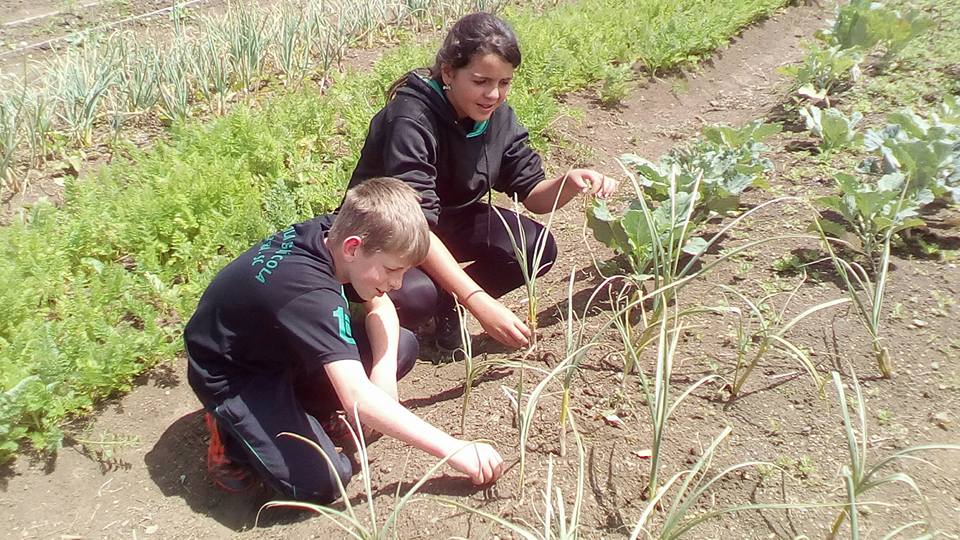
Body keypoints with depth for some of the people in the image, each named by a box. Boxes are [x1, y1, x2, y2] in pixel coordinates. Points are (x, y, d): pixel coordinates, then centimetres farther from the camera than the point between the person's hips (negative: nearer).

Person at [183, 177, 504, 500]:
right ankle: (234, 433, 2)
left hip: (278, 348, 8)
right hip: (232, 375, -8)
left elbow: (380, 306, 2)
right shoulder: (309, 293, -38)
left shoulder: (332, 233, -14)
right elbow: (358, 400, -44)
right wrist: (453, 450, -40)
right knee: (323, 481, -24)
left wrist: (384, 369, -16)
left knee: (402, 346, -4)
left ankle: (290, 408, 3)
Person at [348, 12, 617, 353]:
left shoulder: (498, 117, -9)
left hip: (449, 222, 7)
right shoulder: (411, 120, -31)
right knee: (416, 295, -37)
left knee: (538, 247, -13)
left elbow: (532, 193, -4)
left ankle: (448, 302, -1)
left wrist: (569, 183, -28)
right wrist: (479, 302, -45)